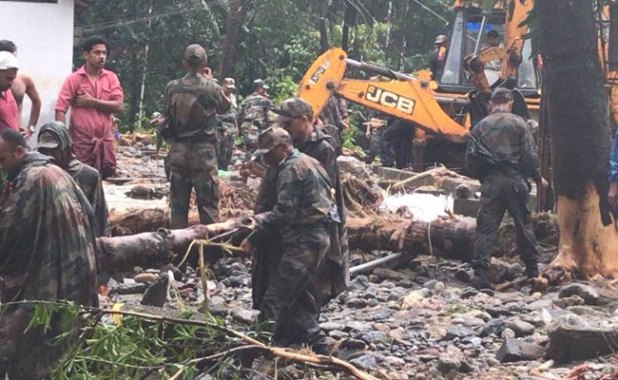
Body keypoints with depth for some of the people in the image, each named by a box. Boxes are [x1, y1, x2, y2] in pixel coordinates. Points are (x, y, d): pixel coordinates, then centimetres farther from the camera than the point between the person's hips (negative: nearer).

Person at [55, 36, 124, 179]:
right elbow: (60, 110, -8)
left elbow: (118, 106, -4)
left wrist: (93, 102, -12)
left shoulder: (111, 78, 7)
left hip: (105, 139, 3)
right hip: (82, 140, -3)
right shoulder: (74, 79, -3)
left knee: (107, 175, 4)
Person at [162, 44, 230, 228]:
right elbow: (225, 107, 11)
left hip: (179, 150, 3)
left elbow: (167, 115, 7)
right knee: (208, 202, 2)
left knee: (178, 202, 8)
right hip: (204, 150, -2)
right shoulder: (212, 88, -8)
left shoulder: (172, 88, -3)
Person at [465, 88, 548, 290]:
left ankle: (480, 272, -7)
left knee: (486, 228, 2)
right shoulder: (518, 123, 0)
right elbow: (530, 154, -4)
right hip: (515, 180, -1)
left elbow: (470, 159, 4)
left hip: (490, 182, 1)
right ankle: (532, 270, 22)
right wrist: (538, 177, 11)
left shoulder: (480, 127, 6)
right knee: (524, 225, 13)